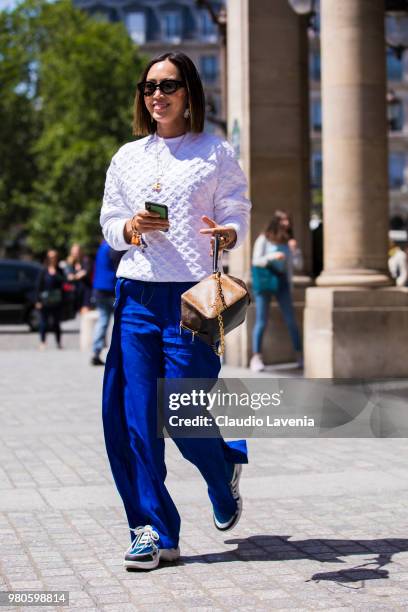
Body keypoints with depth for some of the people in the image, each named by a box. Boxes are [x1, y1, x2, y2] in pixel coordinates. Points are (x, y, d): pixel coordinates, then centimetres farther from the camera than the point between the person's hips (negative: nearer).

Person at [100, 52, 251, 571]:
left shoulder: (217, 153, 6)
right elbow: (109, 224, 16)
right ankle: (153, 531, 6)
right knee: (133, 415, -4)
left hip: (194, 295, -3)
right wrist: (130, 228, -6)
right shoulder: (128, 157, 15)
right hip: (136, 293, 3)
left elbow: (238, 218, 3)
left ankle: (225, 470, 30)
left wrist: (227, 233, -20)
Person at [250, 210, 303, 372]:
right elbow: (256, 261, -6)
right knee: (261, 321, -7)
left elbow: (298, 264, 4)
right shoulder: (263, 239, -2)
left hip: (283, 283, 3)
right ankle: (256, 358, -6)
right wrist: (271, 257, -21)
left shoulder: (288, 242, 7)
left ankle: (300, 356, 7)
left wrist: (295, 249, -12)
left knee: (291, 320, 1)